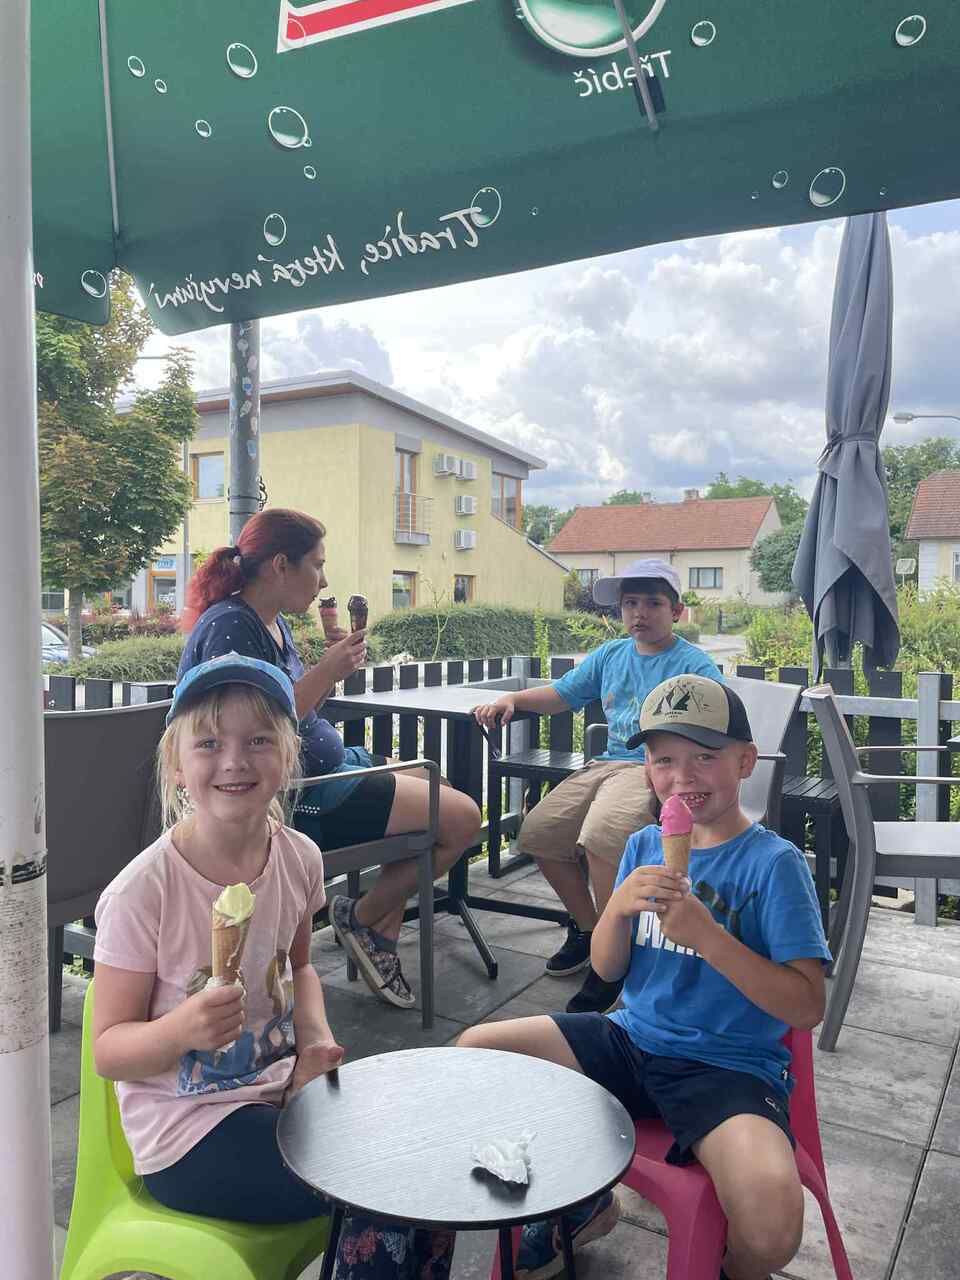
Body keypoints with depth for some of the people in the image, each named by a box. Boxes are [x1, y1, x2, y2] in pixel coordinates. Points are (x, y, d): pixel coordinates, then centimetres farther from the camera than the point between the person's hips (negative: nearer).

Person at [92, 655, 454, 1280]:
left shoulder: (299, 858, -6)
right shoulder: (142, 892, -22)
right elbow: (109, 1049, -13)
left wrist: (315, 1040, -6)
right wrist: (182, 1029, -33)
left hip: (279, 1088, 5)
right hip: (186, 1132, -5)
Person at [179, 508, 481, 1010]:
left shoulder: (272, 623, 11)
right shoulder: (229, 627, -19)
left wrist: (333, 666, 1)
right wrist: (325, 673, -23)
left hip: (323, 768, 11)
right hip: (295, 799, -11)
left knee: (442, 794, 20)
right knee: (462, 819, -12)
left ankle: (382, 938, 19)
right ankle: (361, 919, 10)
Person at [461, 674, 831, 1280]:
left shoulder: (774, 862, -12)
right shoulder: (644, 847, 4)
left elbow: (808, 1007, -17)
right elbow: (607, 968, 5)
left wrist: (705, 933, -26)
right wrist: (620, 905, -16)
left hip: (729, 1067, -5)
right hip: (633, 1039, 6)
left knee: (770, 1219, -34)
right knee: (474, 1050, 0)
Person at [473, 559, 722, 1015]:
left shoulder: (694, 665, -3)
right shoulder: (610, 655, 17)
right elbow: (562, 693, 21)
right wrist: (511, 699, 3)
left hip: (658, 770, -7)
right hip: (608, 764, 8)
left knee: (603, 835, -34)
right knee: (538, 833, -3)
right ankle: (587, 928, 19)